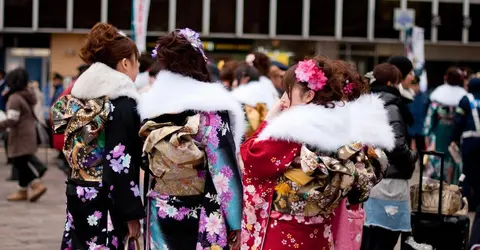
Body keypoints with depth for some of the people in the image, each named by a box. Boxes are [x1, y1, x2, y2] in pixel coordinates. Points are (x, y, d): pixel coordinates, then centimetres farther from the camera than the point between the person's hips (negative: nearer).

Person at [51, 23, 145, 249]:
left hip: (77, 194, 8)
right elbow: (120, 163, -17)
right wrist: (132, 213, -14)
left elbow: (74, 150, 13)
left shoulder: (79, 97, 11)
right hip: (105, 201, -8)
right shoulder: (122, 103, -12)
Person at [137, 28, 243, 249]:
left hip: (160, 215, 5)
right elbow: (224, 169, -13)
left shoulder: (151, 104, 5)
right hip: (201, 217, -5)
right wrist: (235, 223, -9)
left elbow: (148, 165, 12)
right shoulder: (210, 107, -11)